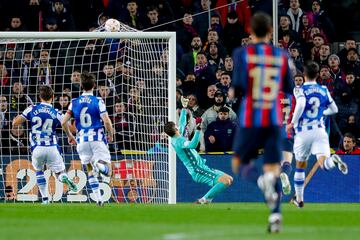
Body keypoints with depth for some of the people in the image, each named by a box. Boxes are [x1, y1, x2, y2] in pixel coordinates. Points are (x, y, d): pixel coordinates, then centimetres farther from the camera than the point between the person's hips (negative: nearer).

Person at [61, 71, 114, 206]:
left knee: (90, 171, 16)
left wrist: (69, 136, 20)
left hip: (82, 141, 3)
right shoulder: (98, 101, -4)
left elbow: (64, 122, 3)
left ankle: (98, 199, 1)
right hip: (98, 139, -3)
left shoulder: (74, 102, 5)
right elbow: (106, 121, -12)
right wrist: (110, 135, 7)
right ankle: (99, 165, -37)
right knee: (107, 172, -1)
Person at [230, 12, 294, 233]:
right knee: (273, 169, 4)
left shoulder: (242, 54, -6)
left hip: (250, 119, -2)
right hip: (274, 120, 2)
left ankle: (262, 181, -20)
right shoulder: (281, 56, 3)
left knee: (239, 164, 13)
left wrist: (233, 91, 7)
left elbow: (239, 85, -15)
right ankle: (275, 214, -16)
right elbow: (289, 89, 9)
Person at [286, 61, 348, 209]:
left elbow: (301, 104, -23)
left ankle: (299, 199, 24)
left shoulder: (299, 90, -2)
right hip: (319, 131, 1)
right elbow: (334, 109, 20)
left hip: (303, 132, -1)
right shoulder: (324, 90, 10)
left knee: (300, 166, 17)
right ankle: (333, 160, -51)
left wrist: (293, 123, -12)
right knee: (323, 164, -15)